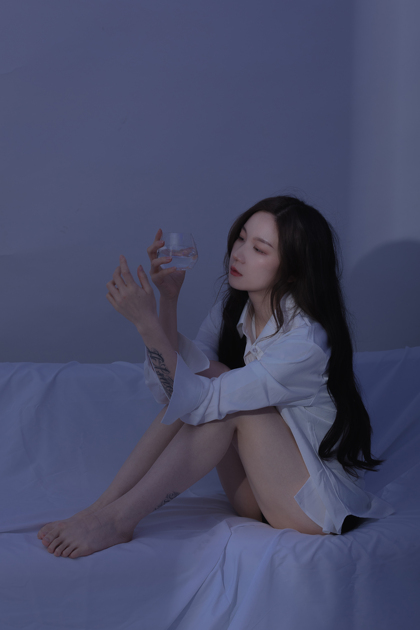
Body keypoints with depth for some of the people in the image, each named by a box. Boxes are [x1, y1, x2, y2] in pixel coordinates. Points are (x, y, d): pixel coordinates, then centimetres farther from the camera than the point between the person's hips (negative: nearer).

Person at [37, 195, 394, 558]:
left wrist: (146, 321, -36)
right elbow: (170, 389, -10)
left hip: (320, 505, -6)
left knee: (219, 398, -24)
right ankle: (102, 507, -18)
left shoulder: (306, 339, -25)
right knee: (201, 377, -15)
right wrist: (169, 297, -18)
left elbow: (204, 401, -31)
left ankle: (119, 518, -23)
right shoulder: (233, 309, -2)